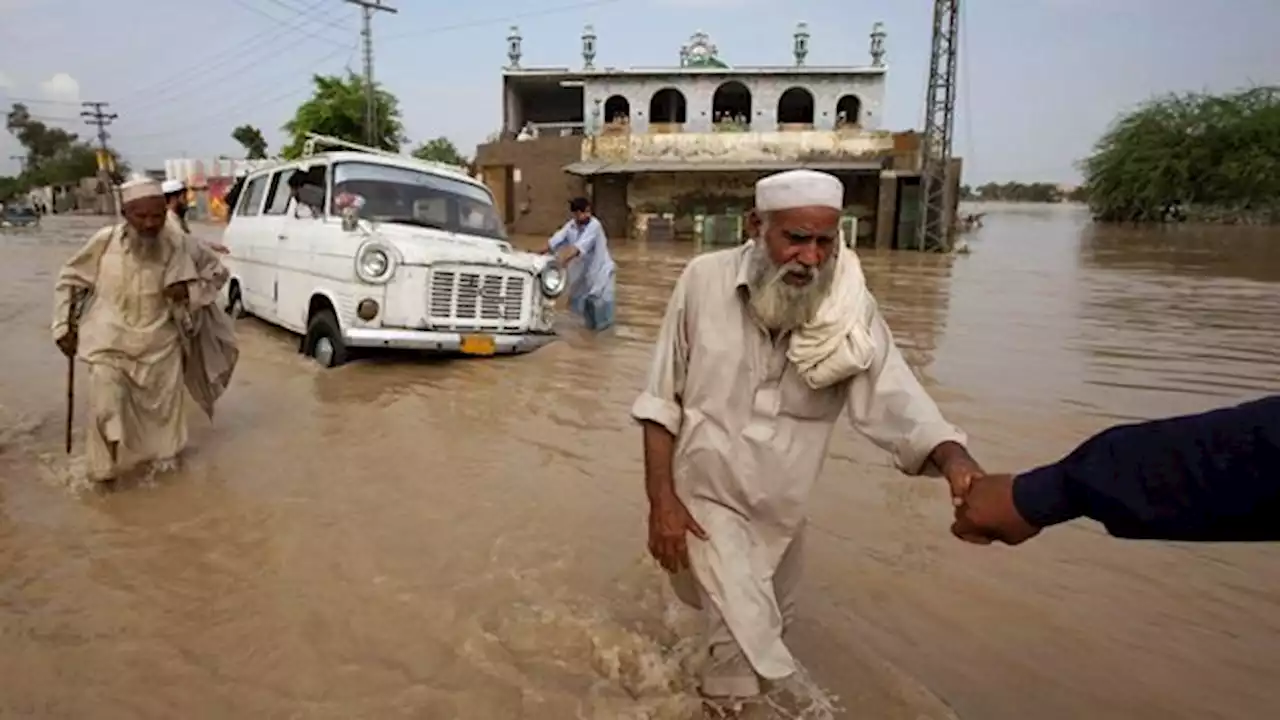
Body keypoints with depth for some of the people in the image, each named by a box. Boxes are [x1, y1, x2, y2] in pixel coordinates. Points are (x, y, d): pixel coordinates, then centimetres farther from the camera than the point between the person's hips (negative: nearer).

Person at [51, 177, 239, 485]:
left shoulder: (179, 245, -12)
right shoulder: (105, 241, -13)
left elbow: (217, 271, 5)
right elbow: (69, 281, 3)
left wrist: (190, 289, -14)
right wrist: (65, 327, 2)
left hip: (160, 347, 2)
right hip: (110, 345, -1)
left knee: (163, 406, 15)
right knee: (107, 408, -9)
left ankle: (163, 455, 41)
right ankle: (106, 468, 14)